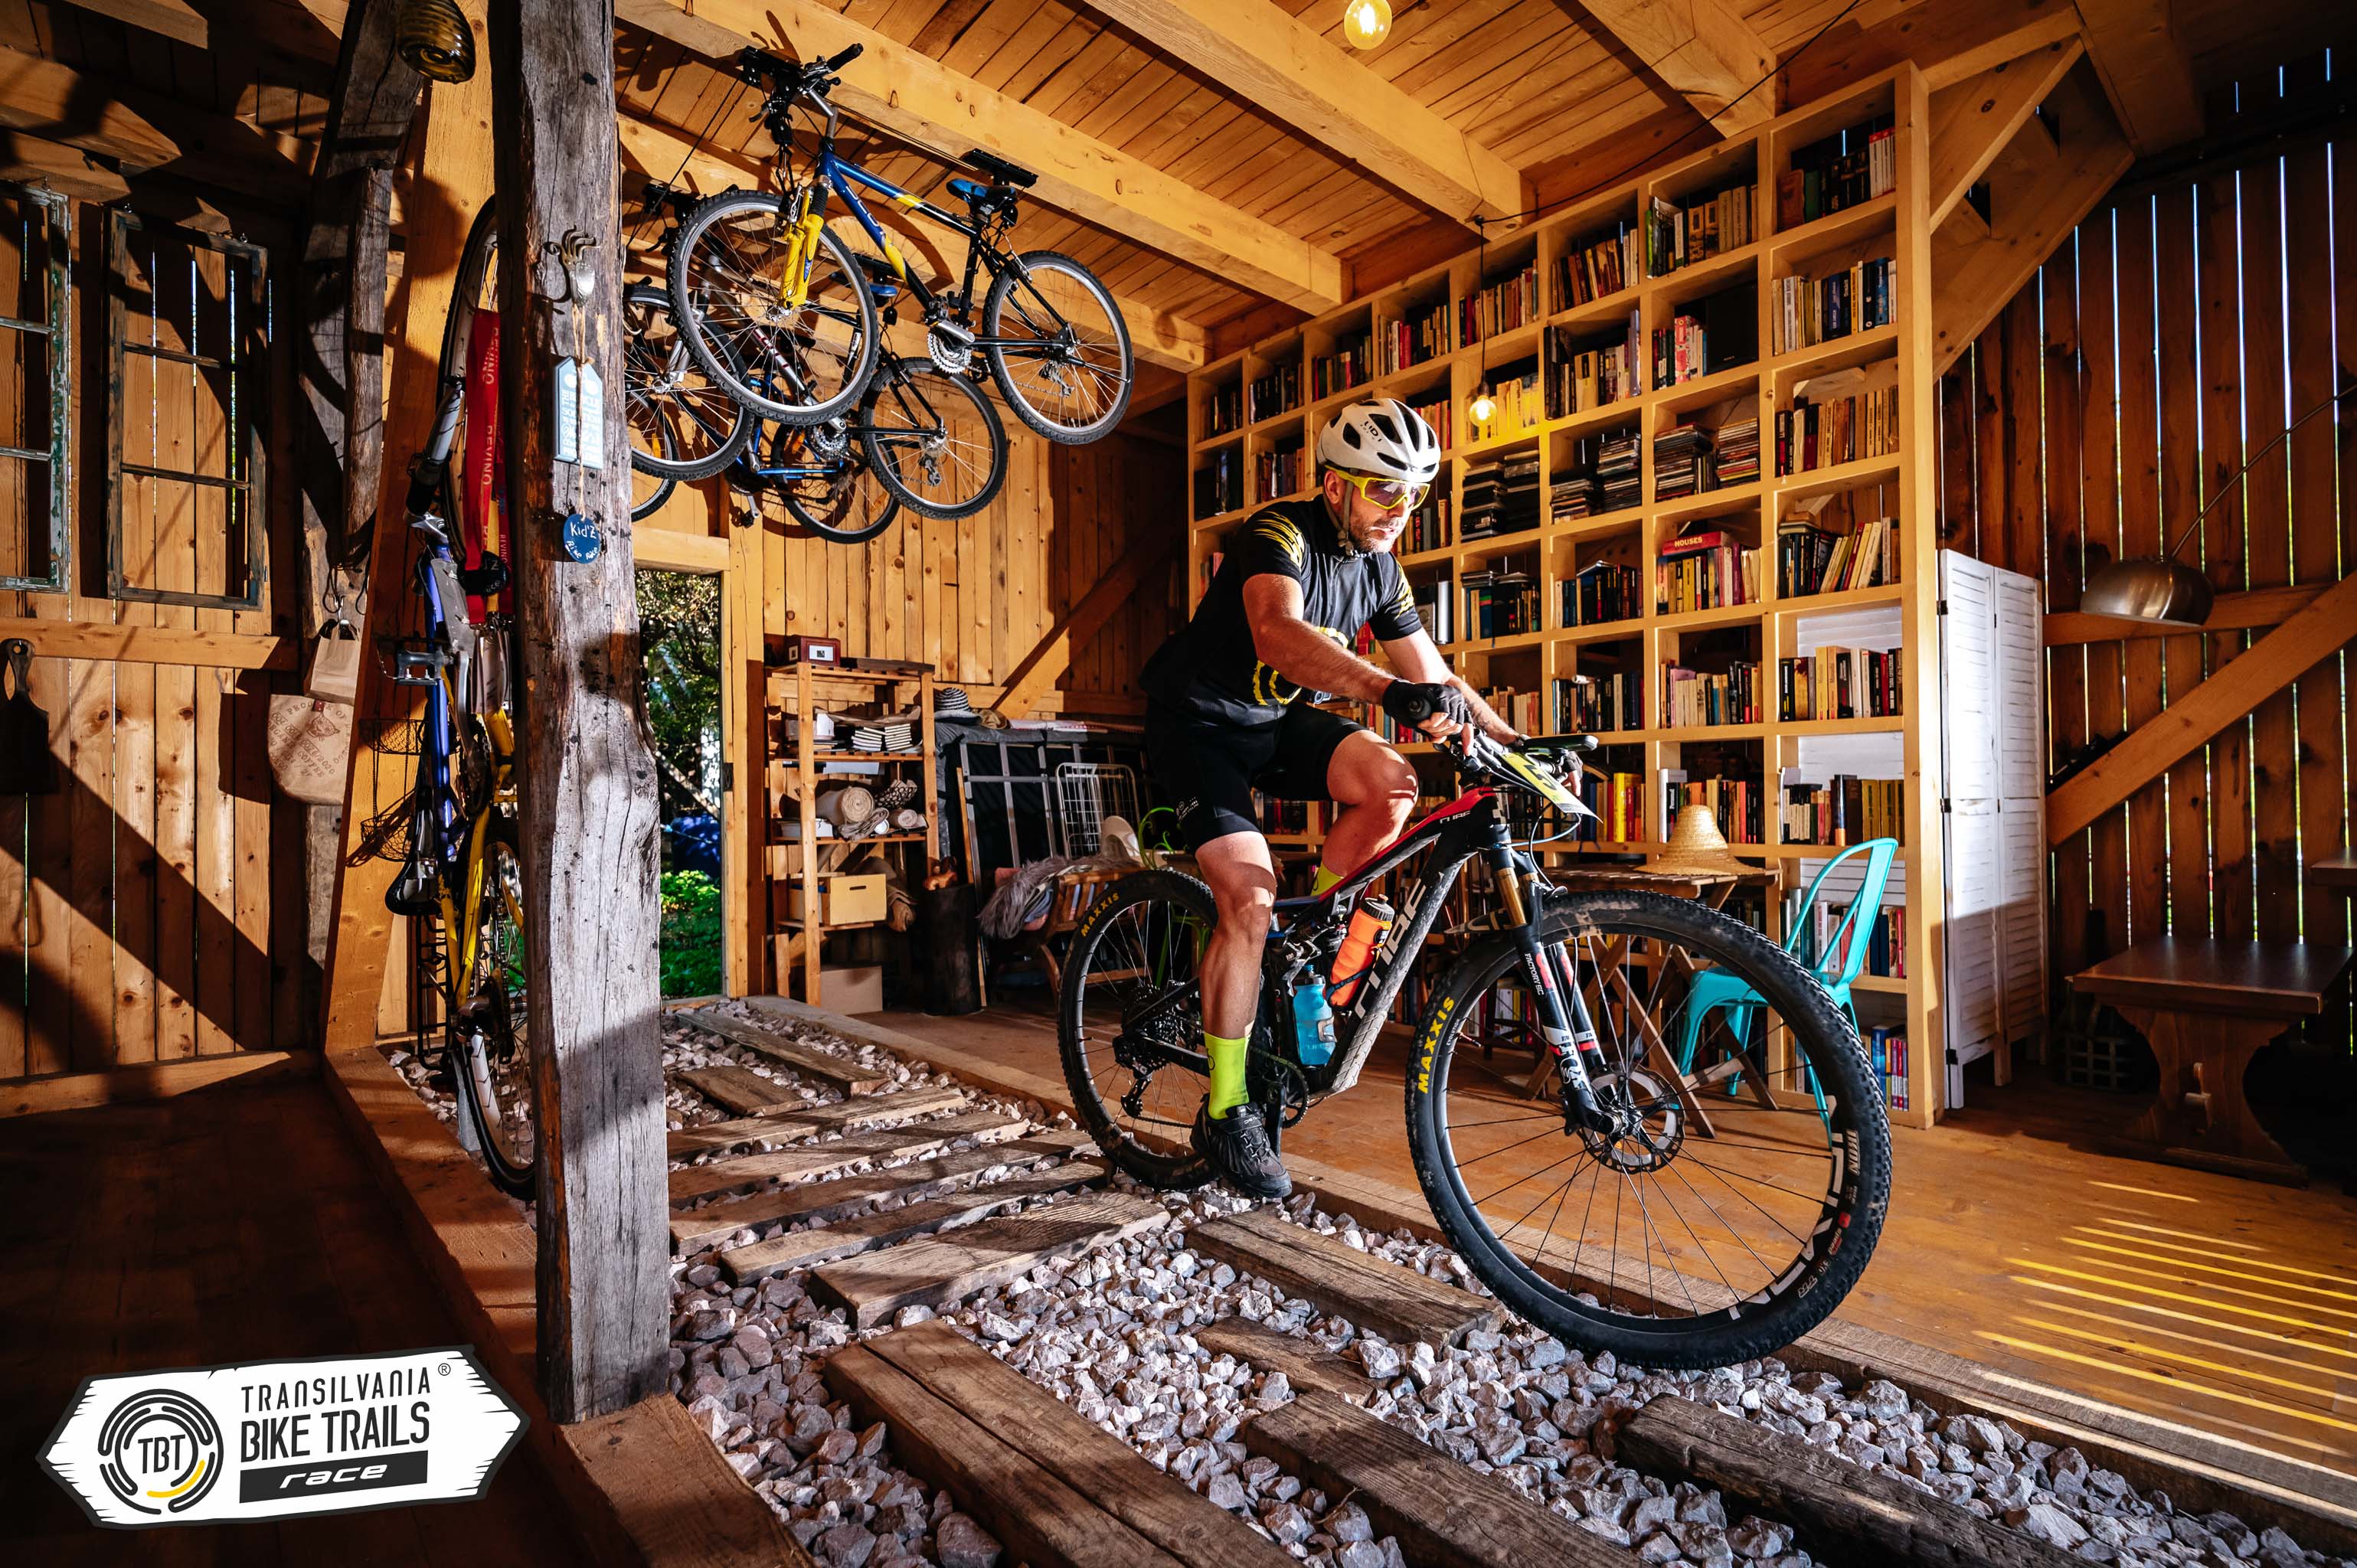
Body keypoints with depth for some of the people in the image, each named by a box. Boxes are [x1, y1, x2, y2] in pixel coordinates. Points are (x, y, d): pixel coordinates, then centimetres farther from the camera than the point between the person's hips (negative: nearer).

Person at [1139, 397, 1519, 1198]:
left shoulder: (1378, 566, 2)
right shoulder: (1280, 532, -21)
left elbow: (1434, 678, 6)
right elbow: (1279, 634, -43)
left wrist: (1512, 741, -6)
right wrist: (1388, 690, -56)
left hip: (1281, 720, 6)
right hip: (1202, 722, -6)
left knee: (1390, 783, -22)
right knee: (1251, 899, -19)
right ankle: (1225, 1114, -4)